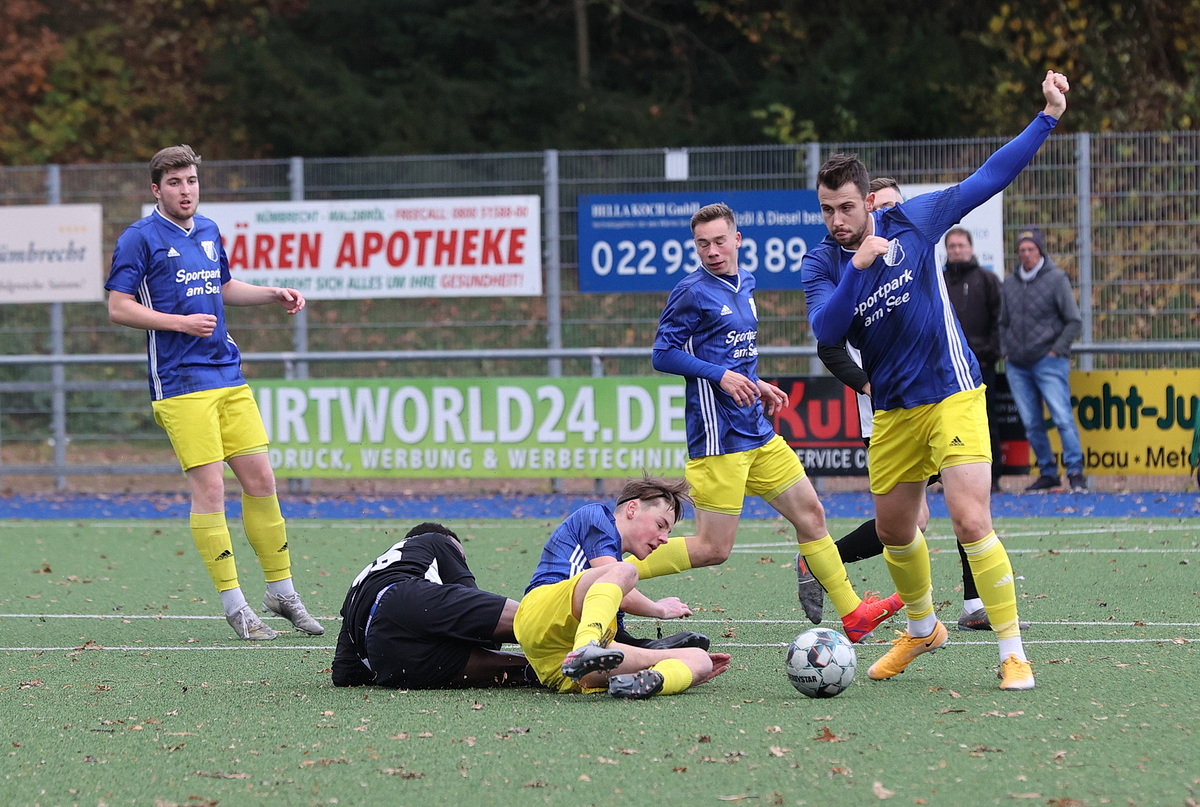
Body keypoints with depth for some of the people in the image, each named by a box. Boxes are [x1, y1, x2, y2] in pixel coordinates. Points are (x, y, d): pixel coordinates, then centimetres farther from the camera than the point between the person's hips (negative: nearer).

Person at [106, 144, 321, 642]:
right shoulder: (140, 238, -4)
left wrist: (274, 295, 18)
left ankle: (282, 591, 15)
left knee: (260, 478, 4)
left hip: (229, 376, 6)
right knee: (209, 487, -9)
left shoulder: (208, 232, 16)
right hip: (181, 384, -6)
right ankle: (234, 605, -3)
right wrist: (180, 322, -16)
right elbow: (118, 307, -8)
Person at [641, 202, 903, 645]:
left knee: (810, 513, 12)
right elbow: (663, 354, -13)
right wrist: (721, 376, -22)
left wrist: (755, 385, 13)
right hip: (719, 438, -8)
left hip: (757, 434, 8)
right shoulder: (692, 292, -11)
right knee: (712, 549, -8)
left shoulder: (744, 285, 14)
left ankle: (853, 613, 21)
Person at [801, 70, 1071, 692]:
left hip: (951, 395, -4)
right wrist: (858, 268, -30)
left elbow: (988, 179, 1)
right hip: (893, 412, 4)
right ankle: (921, 629, 42)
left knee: (971, 523, -18)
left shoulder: (911, 222, -6)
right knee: (893, 531, 16)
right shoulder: (821, 265, -2)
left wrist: (1048, 117, -2)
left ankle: (1013, 652, -11)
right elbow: (825, 331, -19)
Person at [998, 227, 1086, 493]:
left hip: (1049, 362, -5)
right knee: (1031, 423, 5)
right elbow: (1003, 323, 24)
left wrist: (1056, 350, -9)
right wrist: (1006, 351, 11)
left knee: (1062, 417, -12)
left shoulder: (1056, 279, -1)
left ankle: (1075, 472, -11)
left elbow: (1074, 321, -3)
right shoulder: (1010, 283, 14)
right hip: (1017, 366, 5)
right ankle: (1048, 472, 14)